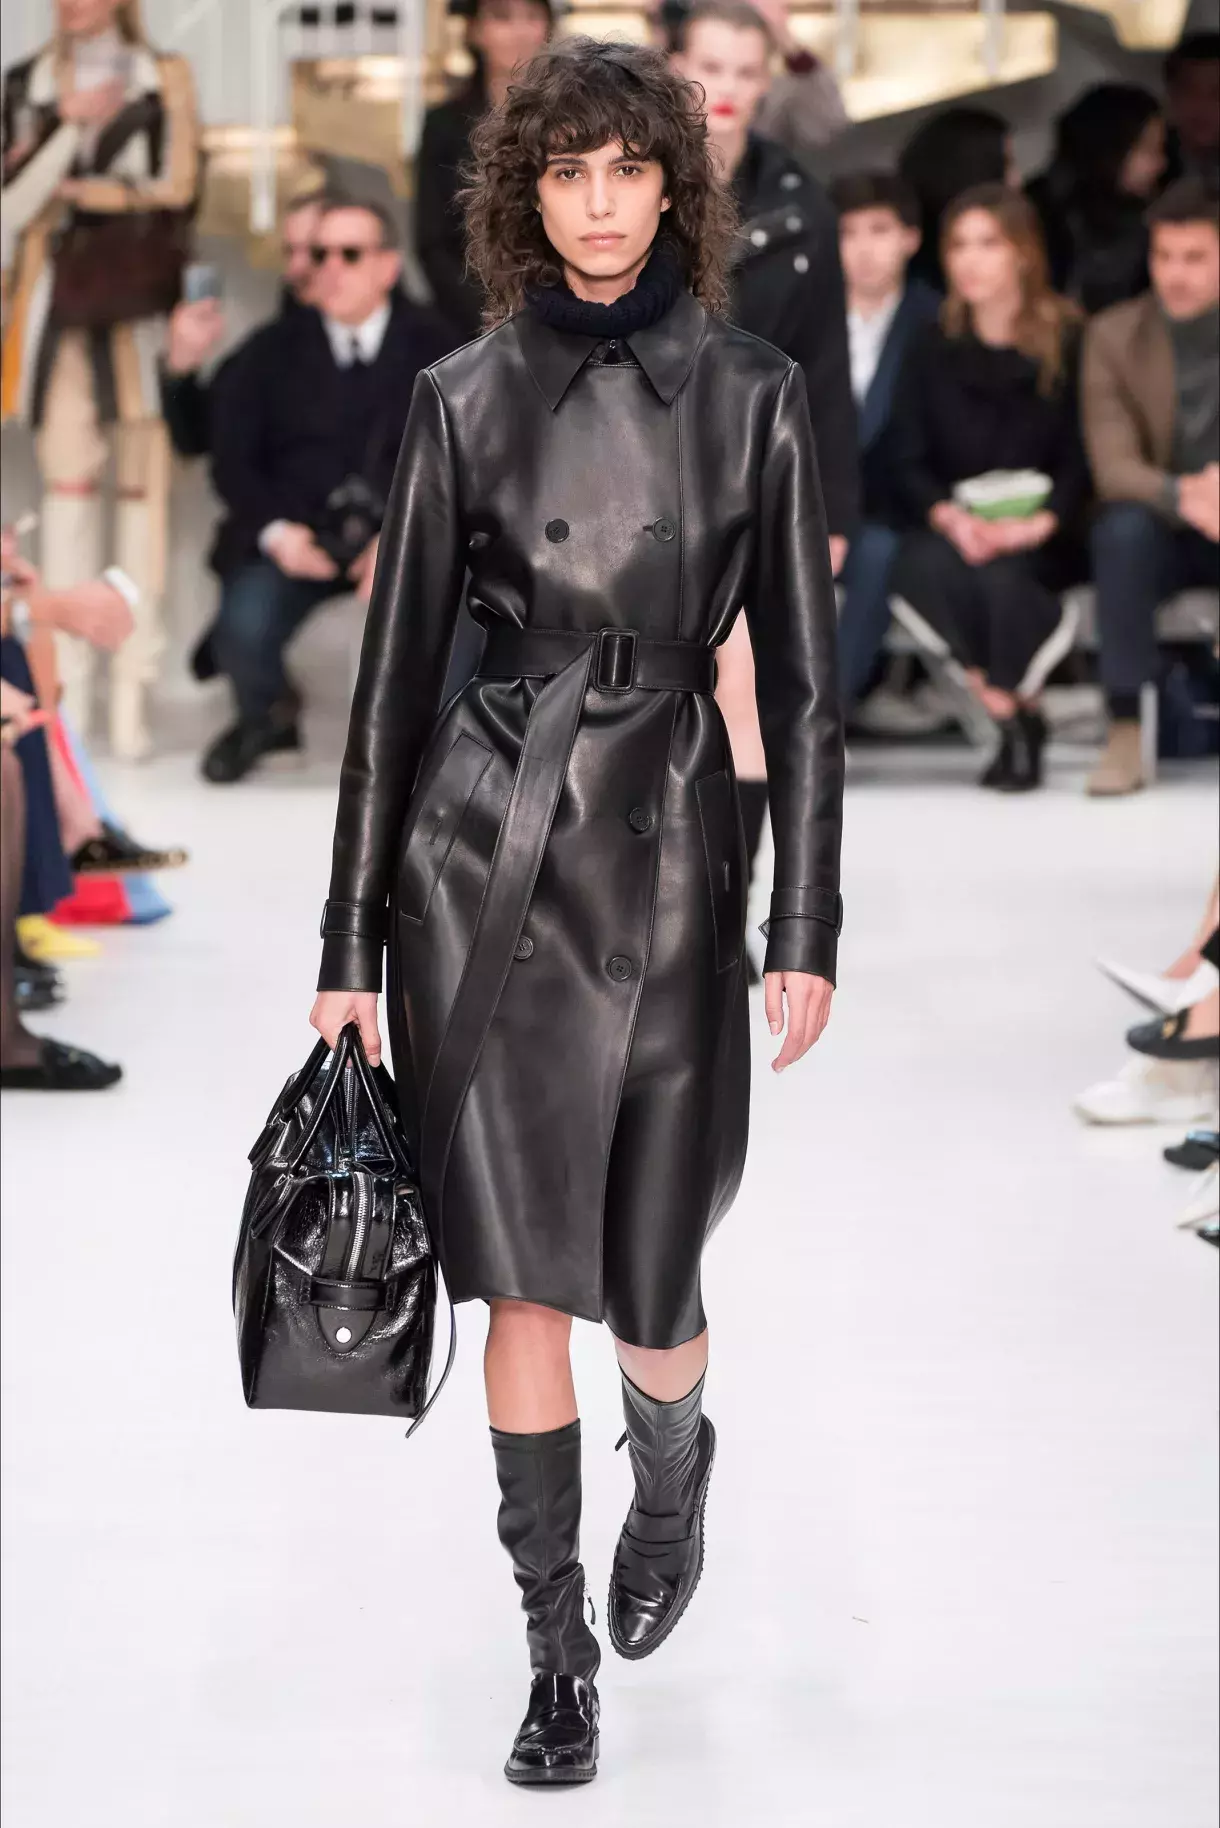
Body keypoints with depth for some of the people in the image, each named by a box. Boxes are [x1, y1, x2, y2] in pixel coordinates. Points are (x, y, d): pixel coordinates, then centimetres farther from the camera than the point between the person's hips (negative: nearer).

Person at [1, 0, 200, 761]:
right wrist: (72, 123, -10)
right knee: (66, 477, -2)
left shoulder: (164, 78, 5)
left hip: (139, 297, -2)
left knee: (142, 481, -5)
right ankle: (67, 686, 0)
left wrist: (76, 188, -5)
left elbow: (176, 187, -2)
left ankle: (133, 686, -5)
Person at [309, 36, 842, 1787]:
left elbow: (801, 677, 2)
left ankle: (674, 1458, 42)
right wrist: (351, 944, 3)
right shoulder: (465, 398, 1)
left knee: (650, 1290, 5)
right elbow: (397, 672, 4)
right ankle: (557, 1650, 14)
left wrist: (808, 931, -2)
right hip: (483, 853, 0)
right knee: (525, 1278, -1)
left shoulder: (751, 393, 1)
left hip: (669, 851, 0)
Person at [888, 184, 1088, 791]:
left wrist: (1037, 523, -20)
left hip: (1041, 540, -2)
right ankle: (1017, 710, -21)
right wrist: (948, 517, -16)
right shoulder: (932, 348, 11)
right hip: (950, 529, 2)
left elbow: (1084, 458, -2)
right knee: (921, 568, -33)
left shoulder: (1068, 342, 3)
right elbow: (908, 461, 5)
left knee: (1003, 572, -37)